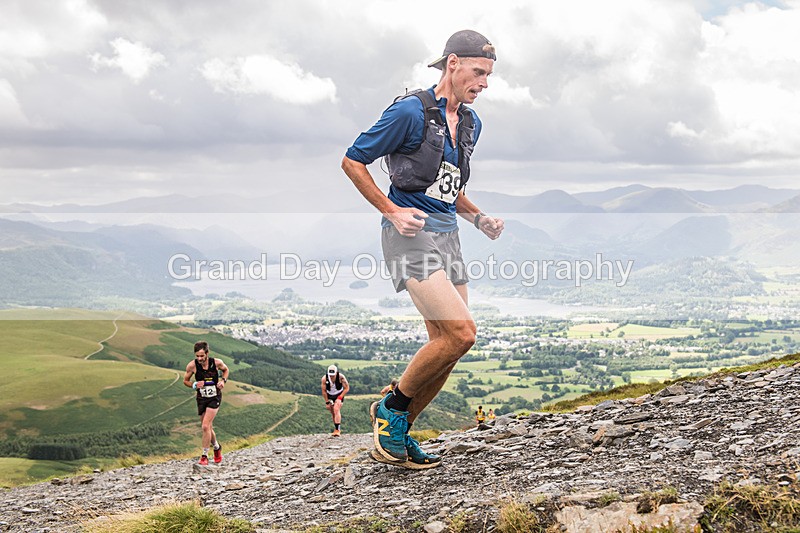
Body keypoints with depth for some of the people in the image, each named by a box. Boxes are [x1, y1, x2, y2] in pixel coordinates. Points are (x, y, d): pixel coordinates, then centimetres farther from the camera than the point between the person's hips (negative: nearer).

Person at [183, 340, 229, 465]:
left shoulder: (217, 362, -15)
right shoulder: (192, 365, -14)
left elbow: (226, 370, 8)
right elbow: (185, 381, 2)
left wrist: (223, 380, -10)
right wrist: (194, 385, -18)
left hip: (215, 398, -3)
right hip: (201, 399, 3)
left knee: (205, 427, -15)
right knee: (208, 428, 12)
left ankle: (204, 456, -3)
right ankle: (217, 447, 40)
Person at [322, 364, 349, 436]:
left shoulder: (341, 377, -27)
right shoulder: (324, 378, -23)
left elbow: (347, 388, -15)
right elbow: (324, 391, -11)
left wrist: (340, 397, -20)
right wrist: (327, 402, -8)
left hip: (339, 395, -3)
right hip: (330, 396, 3)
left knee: (336, 410, -20)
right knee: (332, 413, 6)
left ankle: (337, 430, -23)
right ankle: (337, 429, 22)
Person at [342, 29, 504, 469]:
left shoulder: (470, 123, 15)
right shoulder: (410, 111, -10)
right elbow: (352, 161, -6)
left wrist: (479, 218, 9)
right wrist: (392, 212, -14)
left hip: (447, 235, 8)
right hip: (410, 235, -8)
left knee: (446, 347, 5)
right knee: (461, 333, -19)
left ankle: (398, 432, 19)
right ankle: (392, 407, 1)